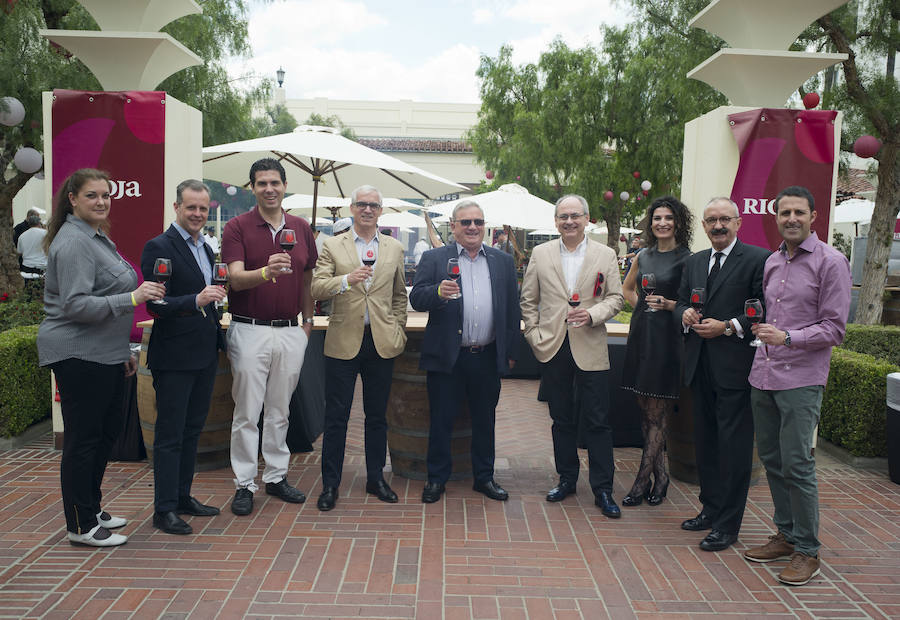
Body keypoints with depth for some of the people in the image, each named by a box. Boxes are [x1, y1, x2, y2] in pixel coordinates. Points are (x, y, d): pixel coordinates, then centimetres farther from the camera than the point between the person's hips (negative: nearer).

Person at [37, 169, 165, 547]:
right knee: (82, 439, -1)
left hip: (104, 354, 10)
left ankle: (92, 509, 31)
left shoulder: (99, 238, 16)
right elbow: (76, 305, -22)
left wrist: (124, 350, 23)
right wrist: (132, 298, -29)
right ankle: (81, 526, 11)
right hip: (78, 356, -10)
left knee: (109, 430, 17)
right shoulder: (73, 242, -15)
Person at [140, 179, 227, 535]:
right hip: (174, 356, -8)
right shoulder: (159, 247, -12)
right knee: (170, 435, 0)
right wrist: (197, 300, -30)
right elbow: (155, 305, -19)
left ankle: (183, 497, 28)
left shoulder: (205, 249, 14)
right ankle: (164, 510, 9)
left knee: (192, 429, 16)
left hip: (204, 354, 8)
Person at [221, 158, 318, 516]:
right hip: (250, 330, -3)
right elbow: (235, 278, -15)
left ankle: (277, 477, 25)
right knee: (247, 412, 3)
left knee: (280, 410, 14)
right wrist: (266, 272, -34)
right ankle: (244, 484, 14)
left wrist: (308, 320, 10)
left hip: (291, 332, 4)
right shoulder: (237, 227, -3)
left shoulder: (301, 228, 9)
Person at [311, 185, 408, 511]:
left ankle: (376, 478, 25)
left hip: (382, 343, 2)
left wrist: (399, 331, 8)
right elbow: (316, 288, -7)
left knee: (377, 416, 12)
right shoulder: (333, 246, 4)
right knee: (336, 416, 3)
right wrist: (347, 280, -24)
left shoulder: (394, 248, 10)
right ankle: (330, 484, 14)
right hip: (343, 341, -2)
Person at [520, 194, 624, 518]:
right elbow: (528, 300, 9)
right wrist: (534, 335, 0)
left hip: (590, 349, -1)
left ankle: (603, 489, 11)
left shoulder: (605, 255, 4)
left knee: (598, 421, 0)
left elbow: (616, 298, 4)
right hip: (553, 347, 2)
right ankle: (566, 478, 27)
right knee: (562, 419, 13)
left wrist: (592, 314, -14)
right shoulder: (540, 254, 6)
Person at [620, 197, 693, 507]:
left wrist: (667, 304, -18)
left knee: (657, 414, -2)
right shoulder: (643, 257, 13)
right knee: (646, 411, 9)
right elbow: (627, 288, 28)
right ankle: (660, 476, 21)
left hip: (668, 338, -6)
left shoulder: (687, 259, -4)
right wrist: (642, 305, 13)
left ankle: (642, 481, 3)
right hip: (641, 334, 6)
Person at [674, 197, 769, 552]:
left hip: (735, 367, -7)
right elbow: (680, 302, 18)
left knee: (733, 447, 0)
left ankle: (727, 526, 10)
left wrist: (728, 327, -19)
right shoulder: (695, 262, 14)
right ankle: (710, 509, 32)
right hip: (700, 367, 7)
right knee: (705, 442, 17)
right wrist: (685, 315, -4)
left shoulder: (758, 260, -7)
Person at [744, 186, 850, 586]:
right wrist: (762, 335, 10)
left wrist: (788, 338, -19)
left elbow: (834, 328, -8)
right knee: (771, 460, 12)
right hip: (763, 375, 6)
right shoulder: (771, 262, 14)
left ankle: (807, 551, 9)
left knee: (796, 465, -5)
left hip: (801, 380, -6)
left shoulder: (831, 262, -5)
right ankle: (785, 535, 27)